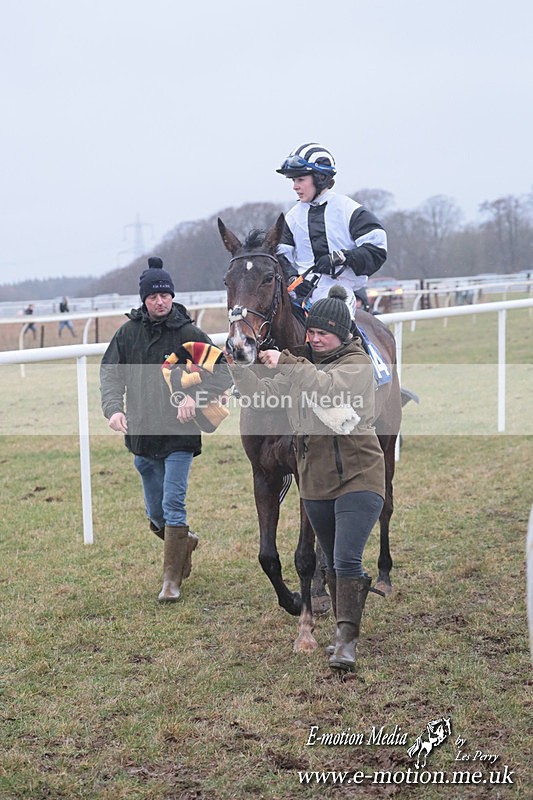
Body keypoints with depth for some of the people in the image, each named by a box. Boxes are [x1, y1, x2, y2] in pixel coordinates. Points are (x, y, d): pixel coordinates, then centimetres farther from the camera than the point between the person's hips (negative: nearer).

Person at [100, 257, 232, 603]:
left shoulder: (190, 333, -7)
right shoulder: (128, 333, 2)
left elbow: (222, 375, -7)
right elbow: (110, 374, -2)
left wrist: (195, 397, -24)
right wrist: (114, 407, -21)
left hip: (180, 435, -4)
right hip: (142, 434, 4)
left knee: (173, 505, -9)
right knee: (155, 513, 16)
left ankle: (172, 581, 0)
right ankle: (186, 541, 46)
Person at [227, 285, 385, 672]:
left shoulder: (357, 363, -8)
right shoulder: (302, 364, 10)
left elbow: (331, 388, -29)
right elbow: (263, 394, 1)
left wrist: (286, 363, -32)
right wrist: (237, 366, -14)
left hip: (358, 478, -6)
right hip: (316, 483, 6)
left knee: (346, 561, -16)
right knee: (333, 565, 17)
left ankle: (347, 640, -10)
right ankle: (346, 629, 31)